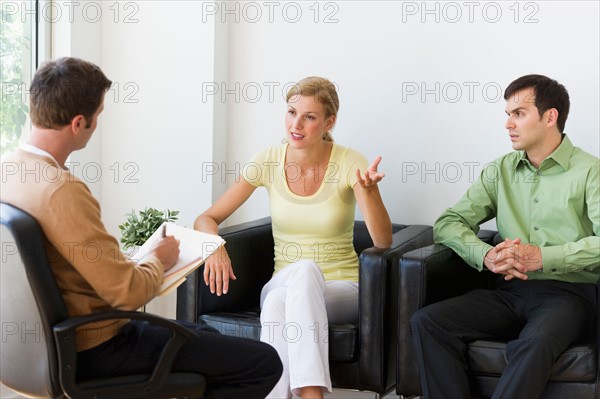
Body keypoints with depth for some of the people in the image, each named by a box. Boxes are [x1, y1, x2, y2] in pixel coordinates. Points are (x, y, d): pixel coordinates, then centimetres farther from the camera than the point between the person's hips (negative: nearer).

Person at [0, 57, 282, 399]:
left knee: (204, 333, 28)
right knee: (264, 363, -9)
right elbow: (127, 293, -26)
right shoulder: (62, 190, -28)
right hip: (94, 348, -10)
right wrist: (159, 260, -6)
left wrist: (137, 262, 8)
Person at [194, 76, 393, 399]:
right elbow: (207, 219, 4)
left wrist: (368, 190, -33)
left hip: (340, 290, -1)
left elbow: (382, 242, -15)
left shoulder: (349, 163, -8)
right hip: (284, 284, 1)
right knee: (277, 304, -37)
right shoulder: (269, 161, -1)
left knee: (304, 271, -38)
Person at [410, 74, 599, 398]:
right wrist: (486, 256, -12)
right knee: (426, 322, -20)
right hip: (509, 291, 5)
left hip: (567, 291, -4)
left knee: (535, 343, -38)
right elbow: (447, 223, 7)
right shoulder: (500, 171, 14)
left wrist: (541, 256, -20)